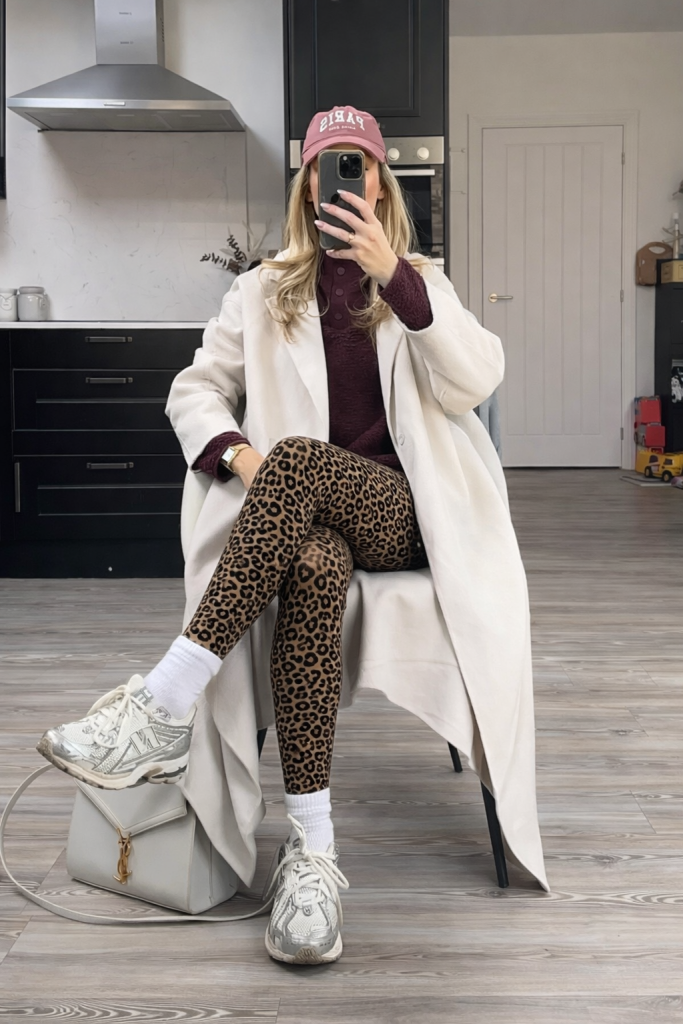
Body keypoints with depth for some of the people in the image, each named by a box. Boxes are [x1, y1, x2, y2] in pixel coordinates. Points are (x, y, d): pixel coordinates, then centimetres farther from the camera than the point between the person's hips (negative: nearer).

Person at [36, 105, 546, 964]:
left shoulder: (419, 282, 15)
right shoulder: (265, 289, 18)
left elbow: (475, 383, -4)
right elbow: (196, 387, 12)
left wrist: (393, 275, -15)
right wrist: (236, 454, -11)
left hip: (398, 510, -1)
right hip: (301, 510, 1)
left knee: (298, 463, -37)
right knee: (311, 568, -39)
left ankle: (165, 706, -39)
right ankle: (312, 848, -41)